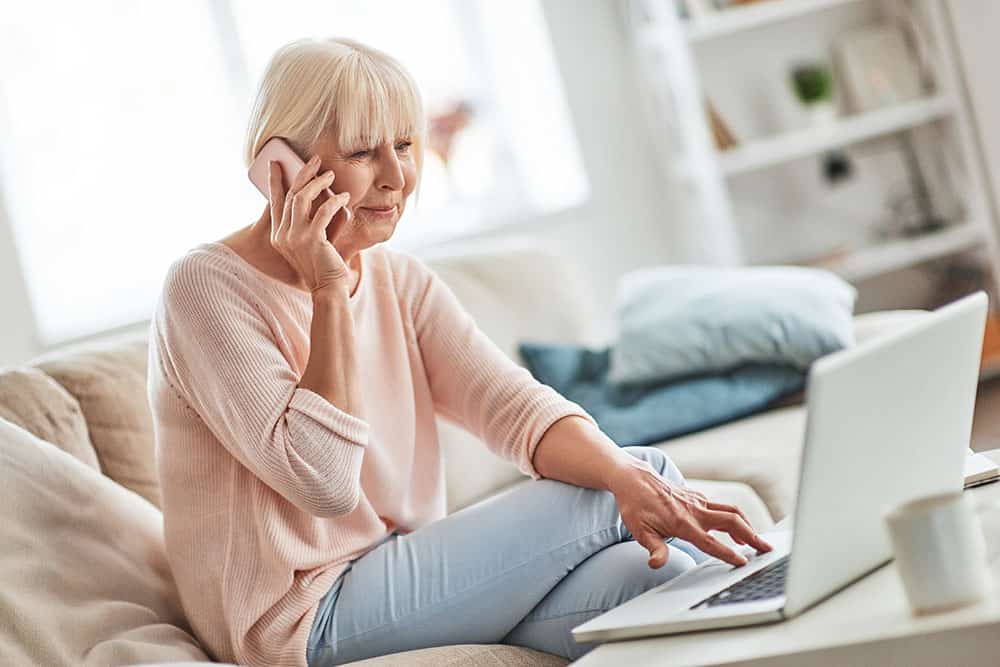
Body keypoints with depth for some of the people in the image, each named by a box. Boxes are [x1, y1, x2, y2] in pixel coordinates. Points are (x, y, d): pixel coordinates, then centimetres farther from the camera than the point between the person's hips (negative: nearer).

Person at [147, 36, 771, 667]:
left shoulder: (400, 280, 8)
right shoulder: (208, 287, -13)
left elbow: (514, 404, -7)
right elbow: (322, 481, -21)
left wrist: (626, 476, -27)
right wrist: (329, 294, -21)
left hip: (401, 578, 7)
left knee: (651, 578, -18)